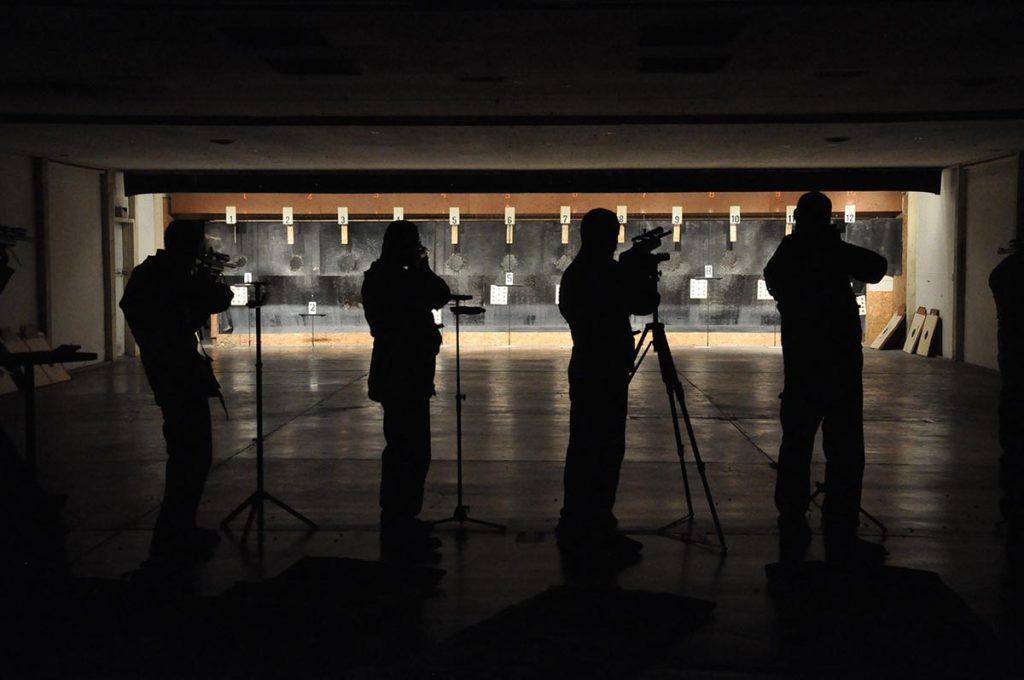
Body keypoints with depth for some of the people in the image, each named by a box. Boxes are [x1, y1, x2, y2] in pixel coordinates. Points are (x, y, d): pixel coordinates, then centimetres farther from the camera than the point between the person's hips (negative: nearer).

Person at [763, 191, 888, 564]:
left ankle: (792, 532, 12)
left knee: (795, 446, 9)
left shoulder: (782, 257, 7)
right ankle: (841, 540, -4)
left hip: (799, 362, 6)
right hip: (839, 363, -6)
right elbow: (876, 269, -3)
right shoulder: (828, 251, -10)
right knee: (844, 451, -3)